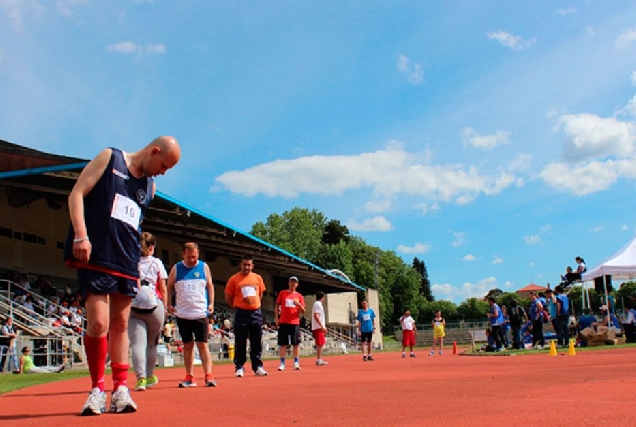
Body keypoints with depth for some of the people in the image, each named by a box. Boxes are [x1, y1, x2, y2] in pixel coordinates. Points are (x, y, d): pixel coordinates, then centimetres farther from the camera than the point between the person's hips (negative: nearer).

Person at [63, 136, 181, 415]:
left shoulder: (150, 186, 17)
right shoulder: (109, 158, 2)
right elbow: (77, 194, -4)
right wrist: (81, 235, -16)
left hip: (127, 265, 6)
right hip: (95, 258, -6)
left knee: (120, 325, 7)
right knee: (98, 323, -12)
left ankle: (120, 390, 10)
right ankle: (97, 389, 2)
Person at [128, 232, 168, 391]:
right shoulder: (157, 263, 6)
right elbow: (163, 289, 5)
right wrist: (165, 307, 13)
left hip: (133, 306, 0)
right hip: (154, 305, 0)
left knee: (137, 343, -4)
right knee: (151, 343, 16)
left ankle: (141, 378, -17)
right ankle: (149, 376, 26)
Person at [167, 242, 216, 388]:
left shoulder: (204, 267, 3)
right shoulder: (176, 268, 3)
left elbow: (210, 286, 9)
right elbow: (170, 287, 11)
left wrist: (211, 303, 0)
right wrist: (169, 304, -1)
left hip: (201, 313, -1)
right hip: (182, 314, 1)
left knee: (203, 344, -3)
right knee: (187, 345, 8)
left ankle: (208, 376, -3)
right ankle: (189, 377, 14)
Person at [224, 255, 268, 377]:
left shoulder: (258, 278, 8)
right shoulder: (234, 279, -2)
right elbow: (228, 298, 3)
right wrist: (238, 307, 8)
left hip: (256, 313, 3)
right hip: (241, 313, -3)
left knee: (257, 342, 6)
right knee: (240, 342, 1)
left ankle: (257, 366, 13)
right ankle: (239, 367, 7)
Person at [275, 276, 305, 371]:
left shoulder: (299, 296, 10)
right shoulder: (282, 293, 8)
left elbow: (303, 311, 6)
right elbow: (277, 306, 10)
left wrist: (298, 304, -14)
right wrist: (277, 318, 1)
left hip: (295, 322, 1)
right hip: (283, 322, -1)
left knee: (296, 343, 0)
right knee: (282, 344, -1)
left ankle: (296, 363, 4)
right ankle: (282, 364, 4)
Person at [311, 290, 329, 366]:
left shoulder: (317, 304, 18)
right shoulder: (318, 304, -12)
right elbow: (316, 316, -21)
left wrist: (323, 326, 22)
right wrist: (322, 326, -22)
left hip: (318, 327, 10)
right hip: (318, 327, -10)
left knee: (320, 344, 13)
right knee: (320, 344, -8)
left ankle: (319, 360, 16)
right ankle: (319, 360, -6)